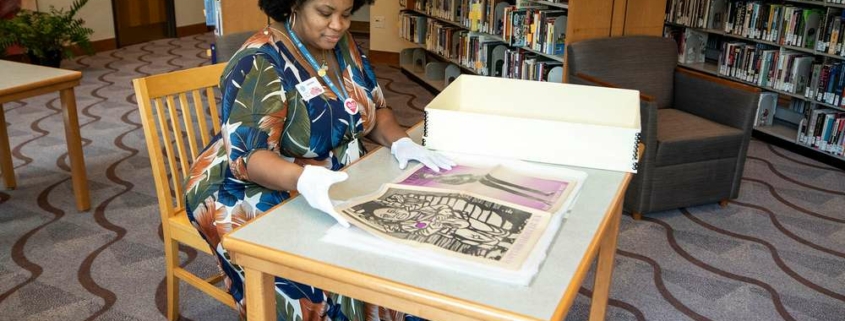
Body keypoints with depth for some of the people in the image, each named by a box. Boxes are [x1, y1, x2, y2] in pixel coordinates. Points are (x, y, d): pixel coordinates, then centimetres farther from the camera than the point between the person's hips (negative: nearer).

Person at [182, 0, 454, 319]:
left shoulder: (342, 44, 1)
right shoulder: (260, 63, -20)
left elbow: (375, 109, 6)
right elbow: (248, 157, -27)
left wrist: (401, 142, -15)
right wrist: (304, 180, -46)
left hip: (335, 179, 7)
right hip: (253, 189, -7)